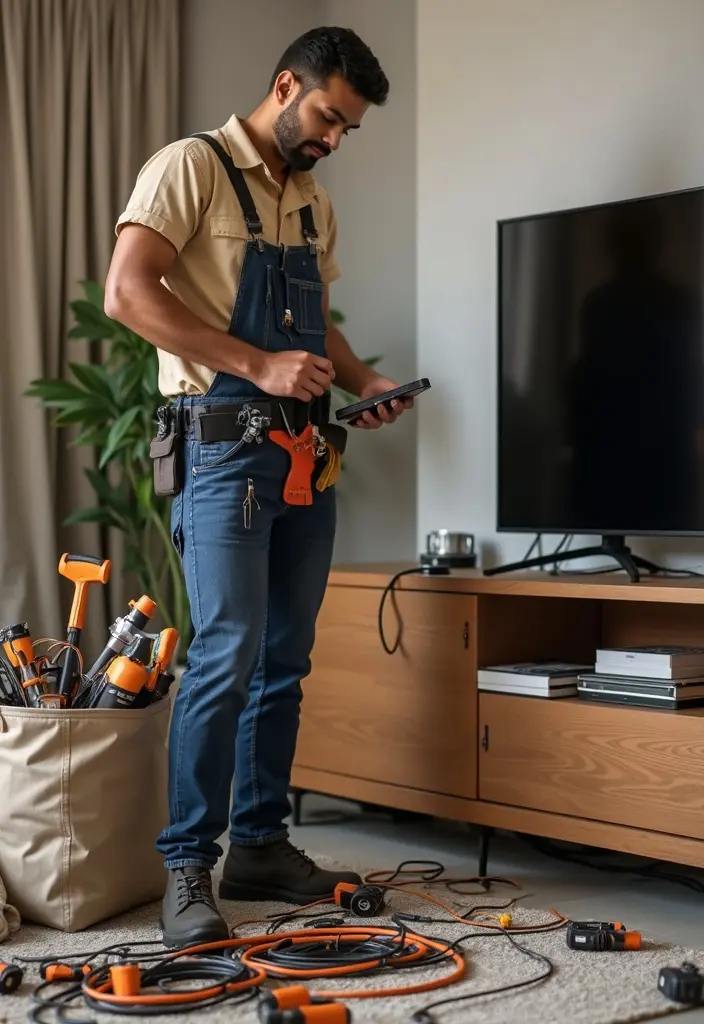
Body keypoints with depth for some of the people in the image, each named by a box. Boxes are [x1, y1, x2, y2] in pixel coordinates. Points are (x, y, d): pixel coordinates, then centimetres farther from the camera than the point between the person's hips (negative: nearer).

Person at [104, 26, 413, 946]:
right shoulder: (194, 167, -3)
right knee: (228, 652, -14)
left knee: (284, 659, 8)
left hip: (307, 452, 8)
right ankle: (187, 867, -5)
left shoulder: (315, 206, 20)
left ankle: (260, 845, 18)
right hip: (225, 444, -7)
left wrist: (363, 381, 8)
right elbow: (128, 293, -15)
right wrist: (258, 366, -19)